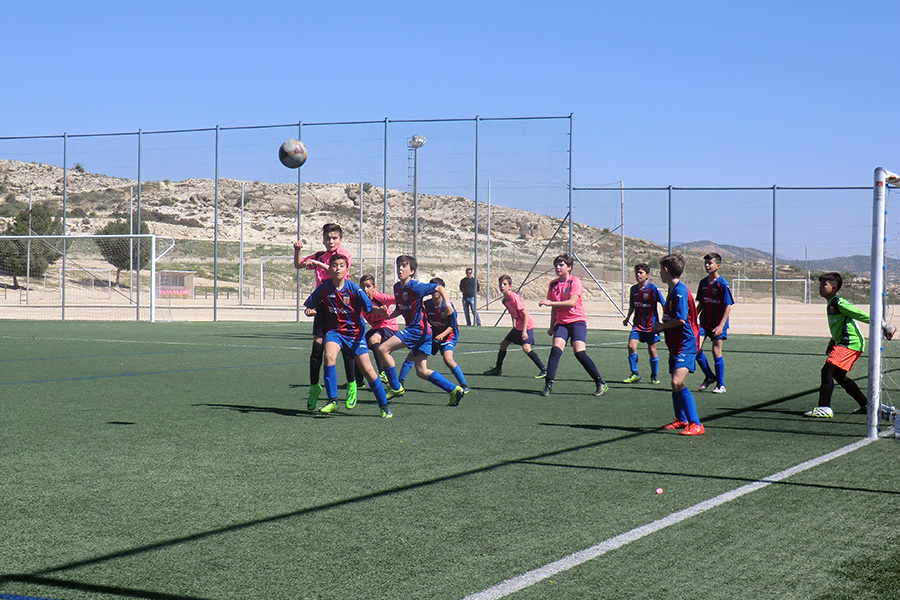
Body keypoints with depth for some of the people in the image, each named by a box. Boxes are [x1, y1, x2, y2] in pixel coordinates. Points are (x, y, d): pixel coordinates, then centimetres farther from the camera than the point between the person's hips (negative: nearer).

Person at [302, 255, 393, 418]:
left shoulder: (353, 288, -10)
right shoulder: (324, 288, -4)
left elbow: (369, 307, -13)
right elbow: (309, 307, 6)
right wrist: (309, 311, -16)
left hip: (355, 332, -1)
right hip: (334, 330, 1)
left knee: (367, 369, -5)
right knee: (329, 355, -29)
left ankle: (384, 406, 12)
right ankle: (332, 401, -21)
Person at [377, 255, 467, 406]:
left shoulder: (415, 286, -13)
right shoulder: (397, 287, 12)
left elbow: (440, 288, -10)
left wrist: (447, 305, -25)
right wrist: (389, 315, 4)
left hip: (418, 328, -9)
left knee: (383, 349, -13)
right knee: (422, 371, 8)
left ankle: (396, 388, -4)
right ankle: (454, 390, 11)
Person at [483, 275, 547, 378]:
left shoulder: (514, 297, -21)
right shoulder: (504, 300, 5)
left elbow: (525, 314, -22)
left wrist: (524, 331, -26)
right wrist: (514, 323, 13)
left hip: (527, 326, -9)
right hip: (518, 327, 9)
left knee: (526, 348, -24)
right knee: (503, 344, 13)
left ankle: (544, 370, -20)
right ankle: (498, 369, 29)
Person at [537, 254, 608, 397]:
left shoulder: (575, 281, -5)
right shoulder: (553, 284, 13)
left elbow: (572, 302, -19)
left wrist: (551, 303, -24)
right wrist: (552, 326, 19)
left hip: (577, 321, -5)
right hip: (561, 322, 5)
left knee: (579, 352, -17)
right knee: (556, 349, -18)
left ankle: (601, 384, -5)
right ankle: (548, 385, -17)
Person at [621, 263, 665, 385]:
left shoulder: (653, 288, -10)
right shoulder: (633, 289, 5)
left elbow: (664, 305, -5)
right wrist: (627, 318, 12)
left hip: (651, 325, -4)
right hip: (638, 324, 4)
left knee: (652, 350, 2)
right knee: (631, 345, -12)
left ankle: (654, 376, 21)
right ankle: (635, 374, -1)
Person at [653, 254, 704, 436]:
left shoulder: (680, 291, -16)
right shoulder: (673, 291, 16)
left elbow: (681, 319, -23)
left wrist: (660, 326, -10)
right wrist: (661, 327, 10)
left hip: (685, 345, -11)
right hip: (675, 345, 11)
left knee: (677, 382, -23)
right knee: (675, 384, 18)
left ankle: (696, 424, -22)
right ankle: (681, 420, 35)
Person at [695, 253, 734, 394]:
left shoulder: (722, 284, -11)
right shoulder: (703, 283, 7)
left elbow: (728, 307, -12)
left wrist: (721, 326, -19)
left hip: (718, 324, -5)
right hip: (704, 323, 5)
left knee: (716, 352, -3)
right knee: (696, 349, -7)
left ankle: (721, 385, 9)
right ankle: (709, 377, 12)